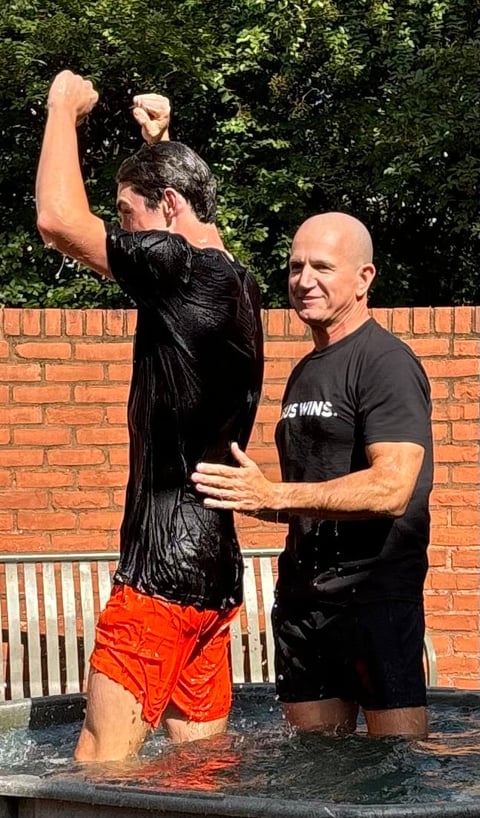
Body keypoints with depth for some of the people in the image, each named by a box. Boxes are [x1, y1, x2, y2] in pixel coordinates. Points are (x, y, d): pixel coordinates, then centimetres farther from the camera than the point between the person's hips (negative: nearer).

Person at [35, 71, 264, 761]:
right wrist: (157, 145, 33)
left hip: (164, 570, -10)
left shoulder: (185, 270, -13)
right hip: (215, 572, 10)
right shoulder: (235, 284, 14)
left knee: (100, 765, -9)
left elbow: (59, 220, -19)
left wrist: (64, 108, -3)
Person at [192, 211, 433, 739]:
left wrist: (274, 496, -27)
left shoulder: (386, 363, -9)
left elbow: (392, 488, -22)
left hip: (375, 593, -8)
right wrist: (245, 495, 9)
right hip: (302, 595, 9)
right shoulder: (305, 372, 20)